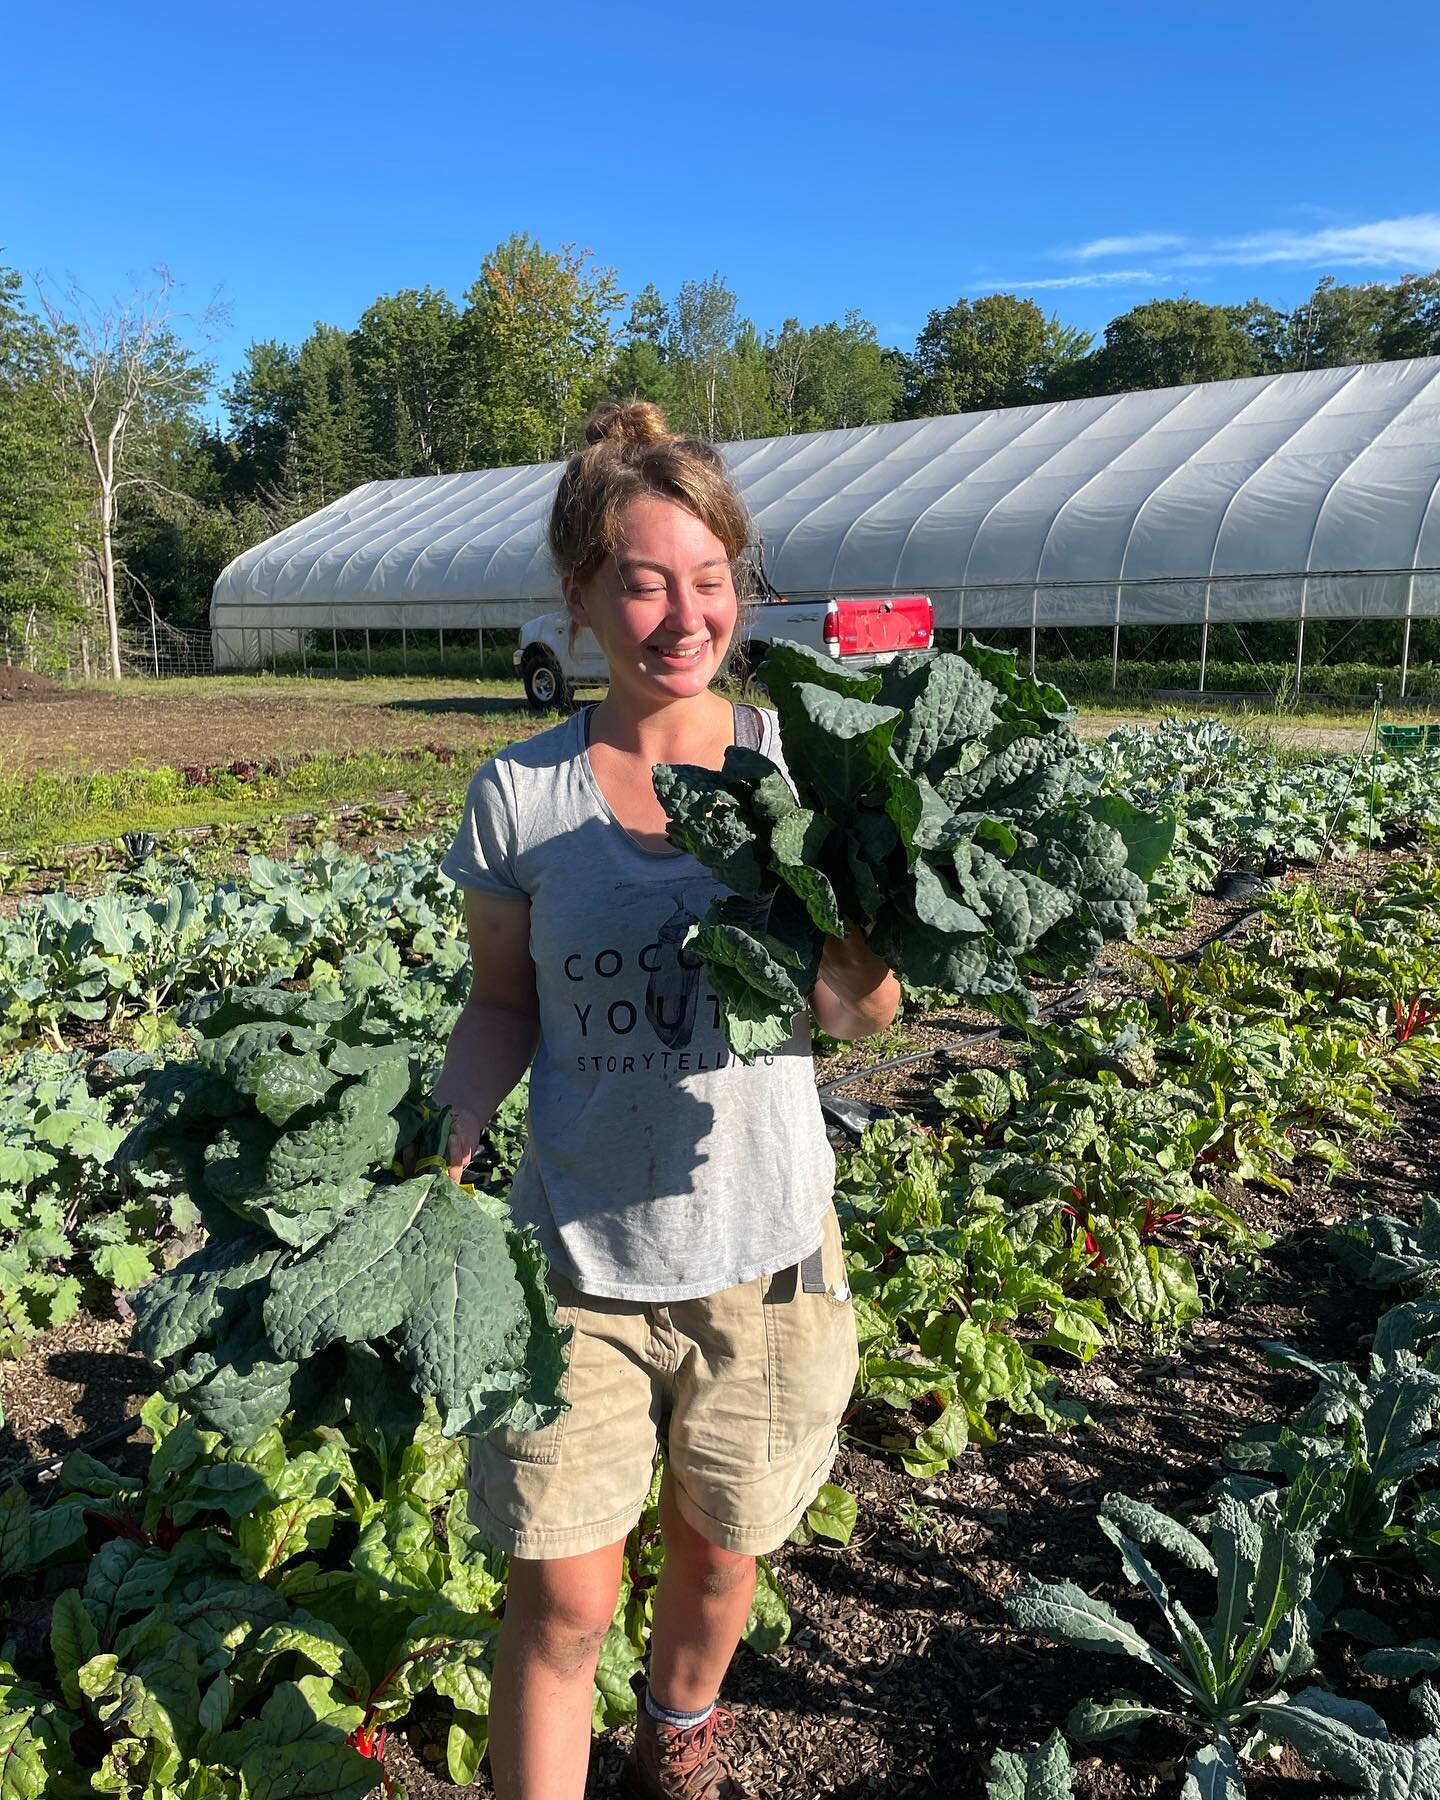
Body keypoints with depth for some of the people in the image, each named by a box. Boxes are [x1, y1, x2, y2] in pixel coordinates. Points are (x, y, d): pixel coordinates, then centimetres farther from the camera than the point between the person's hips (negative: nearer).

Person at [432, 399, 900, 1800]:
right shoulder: (520, 794, -7)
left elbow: (863, 1012, -3)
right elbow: (502, 1011, 2)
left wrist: (858, 958, -26)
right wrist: (431, 1169, -13)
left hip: (764, 1247, 1)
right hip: (578, 1250, -1)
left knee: (717, 1555, 22)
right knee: (560, 1596, 6)